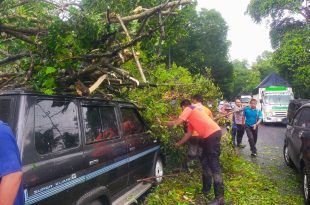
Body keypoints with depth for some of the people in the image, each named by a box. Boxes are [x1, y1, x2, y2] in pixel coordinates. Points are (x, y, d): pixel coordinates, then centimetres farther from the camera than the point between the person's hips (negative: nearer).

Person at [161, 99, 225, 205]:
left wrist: (163, 123, 9)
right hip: (209, 135, 10)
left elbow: (176, 122, -5)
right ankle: (206, 188, 30)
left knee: (214, 164, -10)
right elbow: (188, 134, 31)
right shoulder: (191, 117, 28)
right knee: (204, 161, 18)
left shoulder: (189, 109, 2)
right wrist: (178, 144, 40)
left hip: (213, 133, -10)